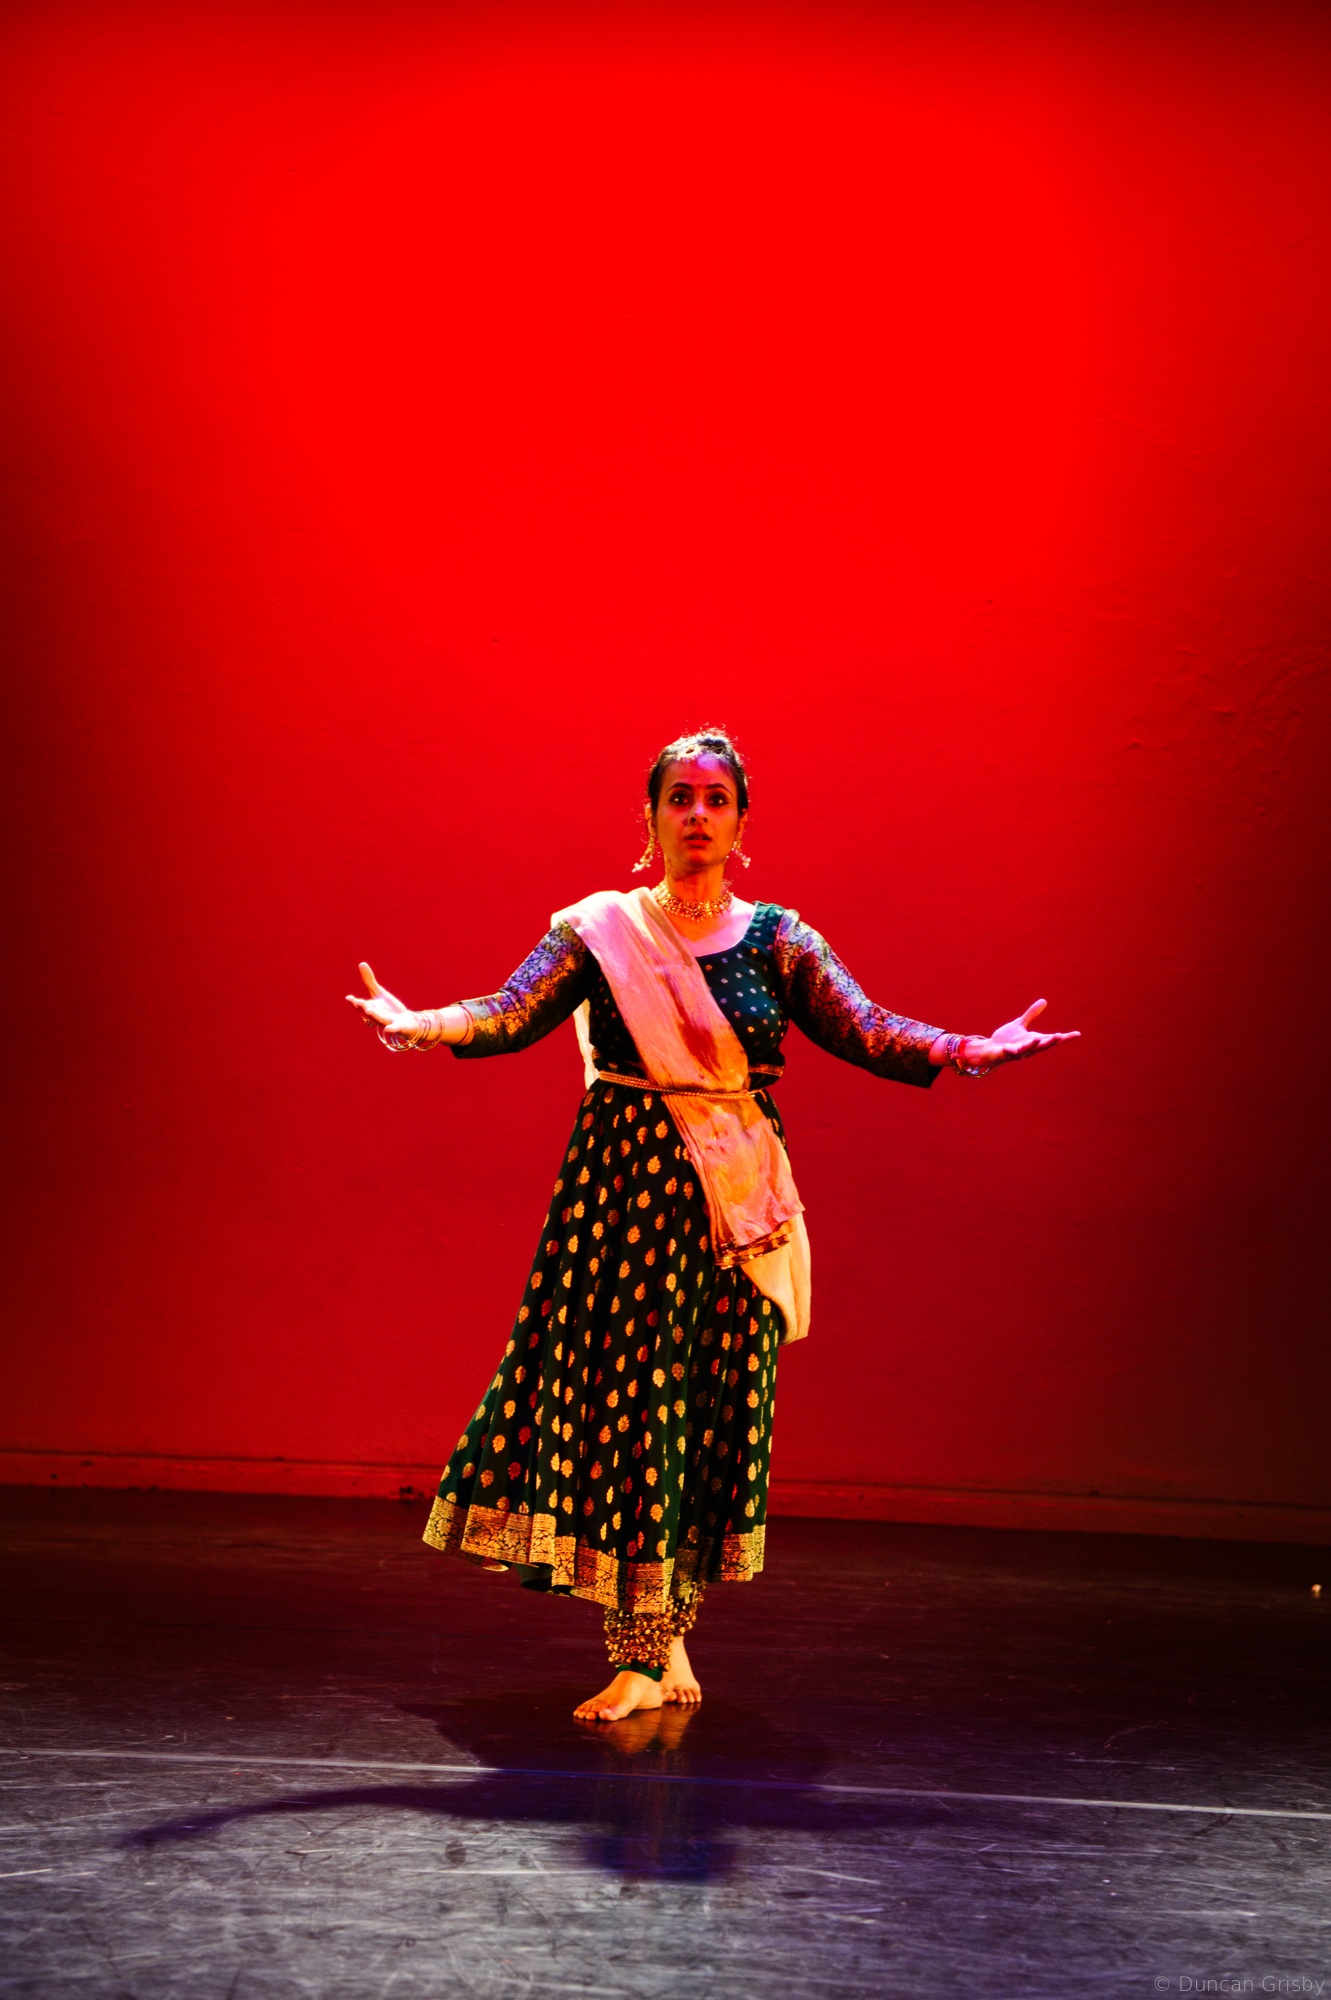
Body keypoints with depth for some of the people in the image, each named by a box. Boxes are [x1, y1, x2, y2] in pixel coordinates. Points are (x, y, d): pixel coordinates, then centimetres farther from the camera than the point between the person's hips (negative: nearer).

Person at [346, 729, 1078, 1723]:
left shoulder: (777, 939, 6)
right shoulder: (599, 930, 4)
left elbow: (864, 1029, -2)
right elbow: (511, 1016, -6)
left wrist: (966, 1050, -17)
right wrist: (421, 1025, -24)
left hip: (735, 1200, 1)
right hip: (623, 1186, -1)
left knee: (712, 1404, 1)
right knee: (622, 1398, -3)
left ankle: (659, 1642, 13)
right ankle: (652, 1651, 7)